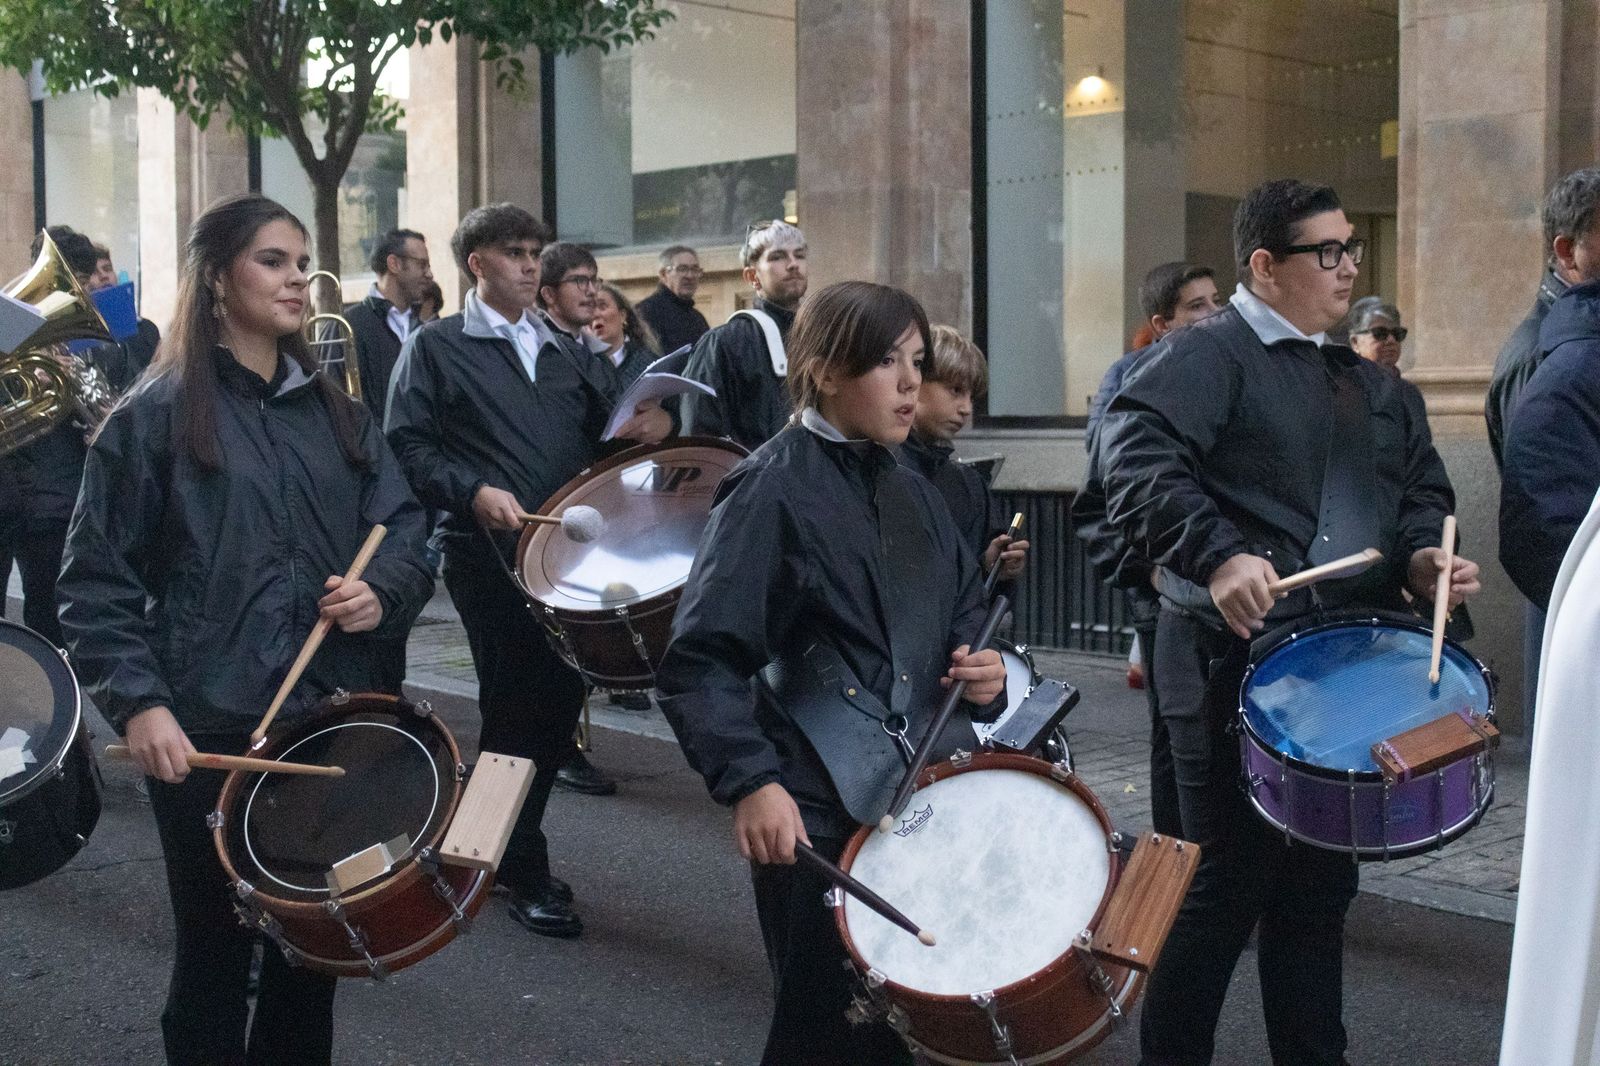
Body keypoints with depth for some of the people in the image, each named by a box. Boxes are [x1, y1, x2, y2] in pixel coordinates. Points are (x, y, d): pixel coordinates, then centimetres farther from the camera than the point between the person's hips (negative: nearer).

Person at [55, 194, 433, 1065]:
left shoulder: (336, 411, 12)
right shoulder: (154, 414, -3)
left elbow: (402, 524, 10)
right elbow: (95, 581, -6)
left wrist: (382, 590, -12)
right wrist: (137, 701, -18)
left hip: (332, 711, 5)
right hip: (207, 723, -4)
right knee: (215, 946, 7)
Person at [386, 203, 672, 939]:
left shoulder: (564, 352, 20)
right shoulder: (436, 348, 2)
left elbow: (607, 425, 20)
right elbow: (407, 447, -5)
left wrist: (649, 423, -2)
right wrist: (474, 492, -19)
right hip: (491, 555, -6)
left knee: (560, 703, 8)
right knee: (516, 709, -2)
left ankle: (501, 847, 27)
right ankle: (524, 875, 12)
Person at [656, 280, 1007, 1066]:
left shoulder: (909, 491, 11)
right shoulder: (771, 490, -11)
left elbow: (964, 614, 22)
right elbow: (700, 662, -18)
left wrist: (982, 669, 0)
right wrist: (749, 780, -30)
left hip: (921, 792, 7)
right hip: (816, 809, -7)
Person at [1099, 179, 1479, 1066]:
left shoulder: (1364, 381, 19)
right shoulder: (1208, 354, -7)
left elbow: (1420, 487, 23)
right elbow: (1135, 457, -22)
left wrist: (1420, 554, 2)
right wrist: (1218, 557, -32)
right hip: (1237, 660, -8)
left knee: (1321, 889, 16)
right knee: (1227, 887, -2)